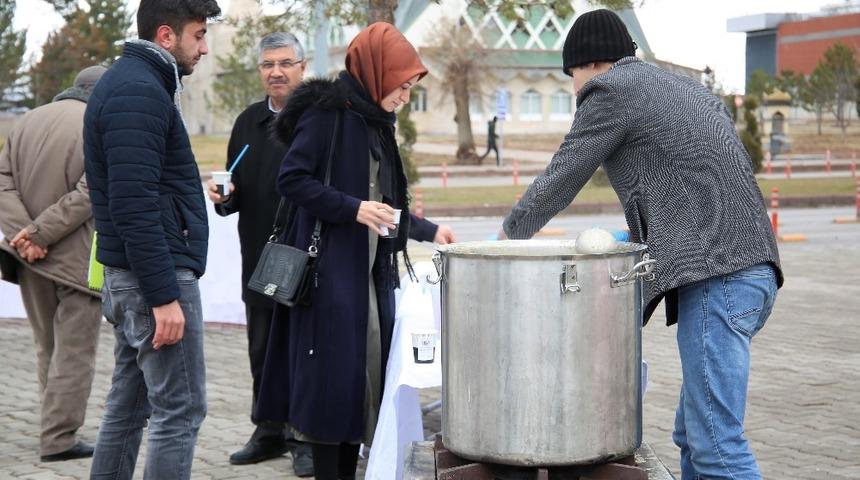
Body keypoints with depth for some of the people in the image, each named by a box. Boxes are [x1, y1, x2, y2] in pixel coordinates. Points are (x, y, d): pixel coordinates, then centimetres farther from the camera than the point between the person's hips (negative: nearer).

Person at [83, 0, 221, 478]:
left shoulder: (130, 81, 15)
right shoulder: (140, 92, -16)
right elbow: (134, 205, -23)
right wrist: (164, 295, -23)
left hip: (128, 277, 10)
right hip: (157, 275, -10)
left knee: (129, 405, 14)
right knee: (180, 411, -6)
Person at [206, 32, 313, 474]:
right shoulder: (249, 121, 12)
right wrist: (224, 197, -2)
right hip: (259, 259, 6)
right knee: (262, 353, 13)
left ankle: (307, 439, 12)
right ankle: (270, 433, 25)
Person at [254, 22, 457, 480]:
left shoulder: (373, 121, 15)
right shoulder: (327, 111, -9)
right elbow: (291, 180, -16)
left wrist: (427, 231, 24)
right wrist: (353, 209, -21)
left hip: (370, 269, 8)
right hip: (330, 269, -8)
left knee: (370, 368, 7)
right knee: (334, 373, -5)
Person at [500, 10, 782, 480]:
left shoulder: (610, 89, 1)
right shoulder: (682, 87, 26)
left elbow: (559, 180, 8)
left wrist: (510, 233, 24)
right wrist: (639, 235, 38)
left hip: (718, 275, -9)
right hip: (752, 269, 9)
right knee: (694, 435, 14)